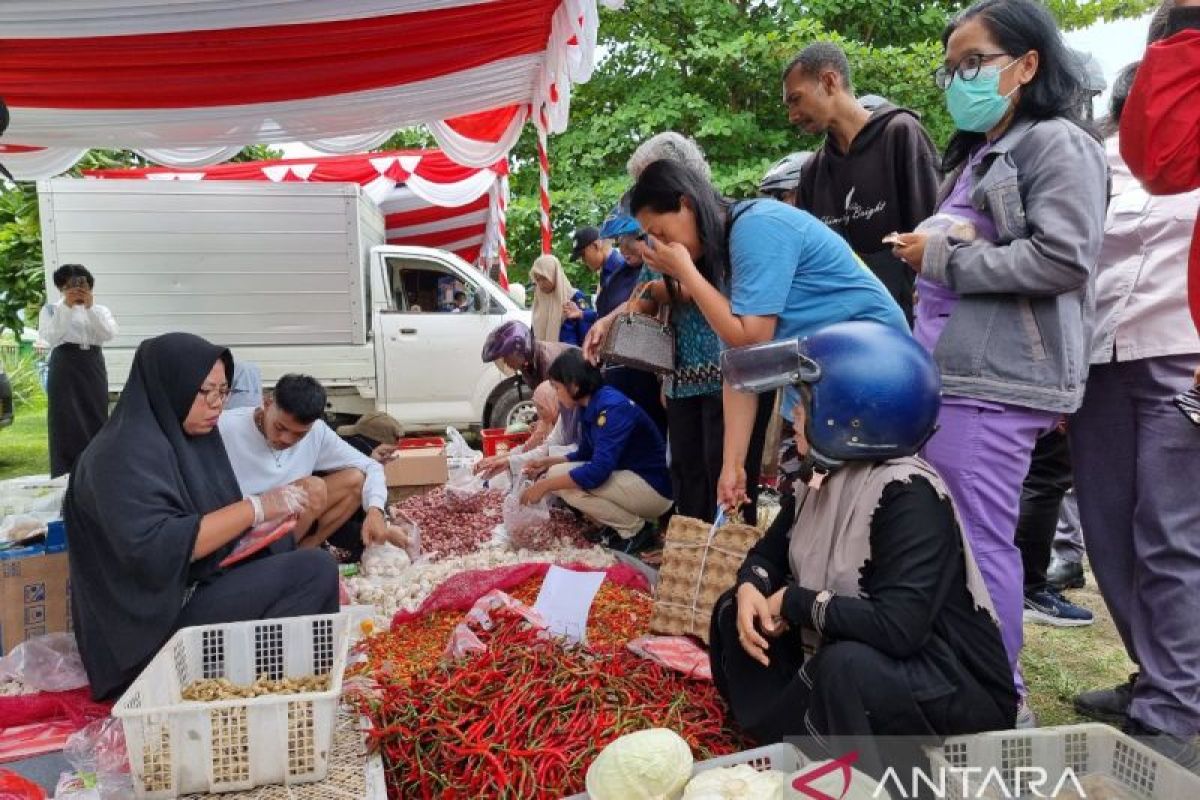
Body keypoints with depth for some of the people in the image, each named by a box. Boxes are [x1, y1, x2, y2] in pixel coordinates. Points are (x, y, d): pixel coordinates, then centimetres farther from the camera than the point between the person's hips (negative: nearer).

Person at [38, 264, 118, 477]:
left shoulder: (100, 310, 13)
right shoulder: (51, 309, 8)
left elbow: (109, 334, -7)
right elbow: (49, 337, -11)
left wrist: (90, 307, -18)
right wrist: (66, 307, -18)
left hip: (93, 371, 2)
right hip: (64, 370, -2)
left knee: (96, 421, 0)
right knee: (66, 424, -8)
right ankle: (65, 477, -8)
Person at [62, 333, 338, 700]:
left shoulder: (192, 436, 7)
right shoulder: (126, 453, -19)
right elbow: (154, 550, -30)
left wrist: (270, 512, -2)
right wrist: (256, 508, -28)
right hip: (160, 620, -10)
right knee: (316, 570, -18)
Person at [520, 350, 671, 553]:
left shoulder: (613, 408, -24)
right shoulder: (589, 408, 3)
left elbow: (598, 471, -31)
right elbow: (585, 455, 18)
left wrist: (545, 485, -25)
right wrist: (547, 462, 5)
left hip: (654, 490, -9)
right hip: (628, 479, 9)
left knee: (561, 478, -20)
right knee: (558, 476, 4)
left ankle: (636, 530, -7)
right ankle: (619, 524, 7)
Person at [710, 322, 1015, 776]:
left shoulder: (910, 497, -26)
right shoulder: (827, 478, -1)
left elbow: (898, 627, -35)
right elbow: (769, 552, 10)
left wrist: (793, 603, -22)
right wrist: (751, 590, -14)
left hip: (959, 694, -8)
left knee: (847, 664, -37)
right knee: (733, 610, 3)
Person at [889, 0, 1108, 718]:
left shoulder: (1059, 144, -3)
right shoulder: (979, 152, 24)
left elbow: (1062, 259, -16)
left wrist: (944, 256, -10)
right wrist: (933, 250, 11)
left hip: (994, 379, -9)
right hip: (950, 369, 9)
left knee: (978, 539, -7)